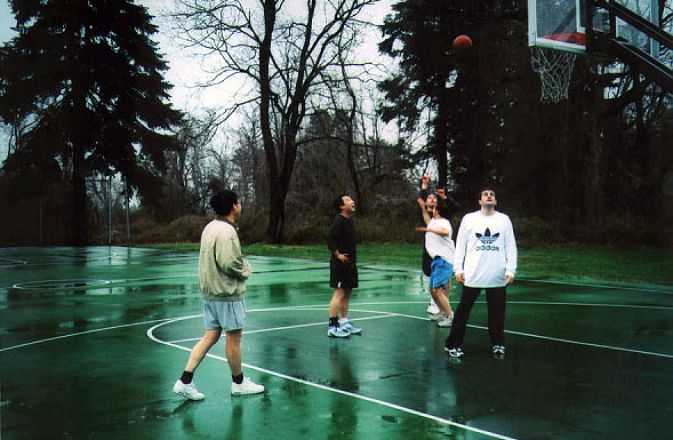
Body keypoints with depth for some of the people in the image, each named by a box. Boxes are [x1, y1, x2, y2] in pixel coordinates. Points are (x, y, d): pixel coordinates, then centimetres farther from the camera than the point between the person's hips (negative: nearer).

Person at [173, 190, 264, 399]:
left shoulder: (210, 227, 11)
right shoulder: (226, 230, -19)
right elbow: (228, 263, -25)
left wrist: (241, 266, 8)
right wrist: (246, 269, -6)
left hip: (210, 291, 9)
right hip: (227, 293, -9)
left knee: (210, 336, 12)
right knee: (234, 336, 5)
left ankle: (185, 381, 9)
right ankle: (239, 383, 20)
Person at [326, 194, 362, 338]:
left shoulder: (349, 220, 13)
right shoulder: (338, 221, -15)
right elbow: (330, 238, -25)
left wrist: (352, 257, 16)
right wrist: (338, 254, -21)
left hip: (350, 262, 9)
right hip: (340, 263, -9)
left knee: (347, 293, 14)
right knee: (339, 293, -9)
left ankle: (344, 322, 24)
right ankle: (332, 327, -5)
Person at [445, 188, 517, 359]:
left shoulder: (504, 219, 7)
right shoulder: (469, 218, 3)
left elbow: (510, 247, 7)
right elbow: (460, 245, 4)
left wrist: (511, 270, -1)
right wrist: (458, 269, -3)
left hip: (498, 276, 2)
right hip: (472, 275, -1)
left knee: (497, 311, 8)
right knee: (463, 310, 2)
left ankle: (497, 344, 23)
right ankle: (453, 344, 10)